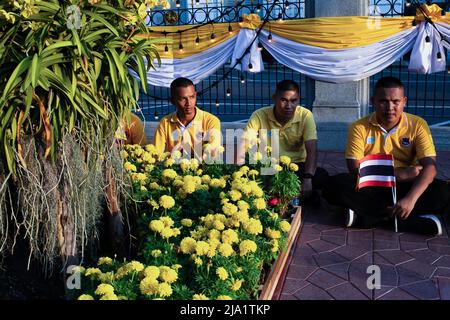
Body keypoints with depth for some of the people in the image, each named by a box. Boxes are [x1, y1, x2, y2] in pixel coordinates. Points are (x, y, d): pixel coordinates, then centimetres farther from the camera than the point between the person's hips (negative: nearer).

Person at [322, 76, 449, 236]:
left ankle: (366, 215, -24)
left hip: (403, 188, 1)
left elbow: (429, 167, -15)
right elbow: (355, 169, -12)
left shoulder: (418, 125, -5)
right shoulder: (360, 127, -6)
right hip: (369, 188, -1)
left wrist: (410, 199, -33)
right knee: (335, 185, -28)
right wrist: (400, 174, -18)